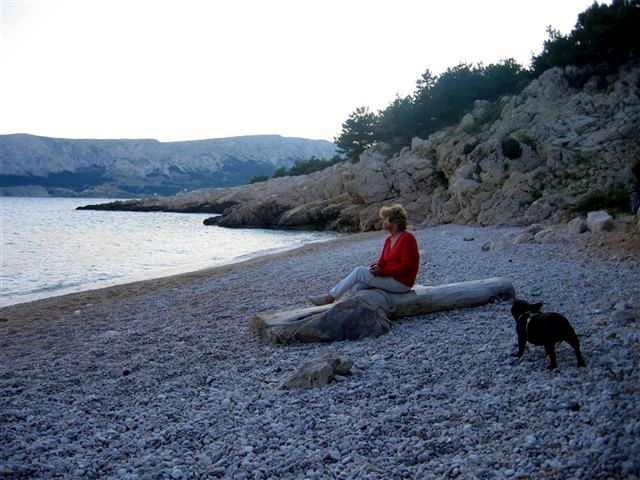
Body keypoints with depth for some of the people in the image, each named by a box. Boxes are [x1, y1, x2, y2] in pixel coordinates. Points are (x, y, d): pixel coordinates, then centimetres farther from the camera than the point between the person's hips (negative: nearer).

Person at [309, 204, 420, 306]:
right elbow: (382, 261, 13)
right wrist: (376, 267, -11)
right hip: (390, 277, 8)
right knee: (356, 286, -12)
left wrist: (382, 271, -24)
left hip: (401, 283, -8)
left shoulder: (407, 238, -14)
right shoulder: (389, 239, 13)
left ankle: (330, 297, -9)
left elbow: (406, 266, -20)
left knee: (359, 271, -16)